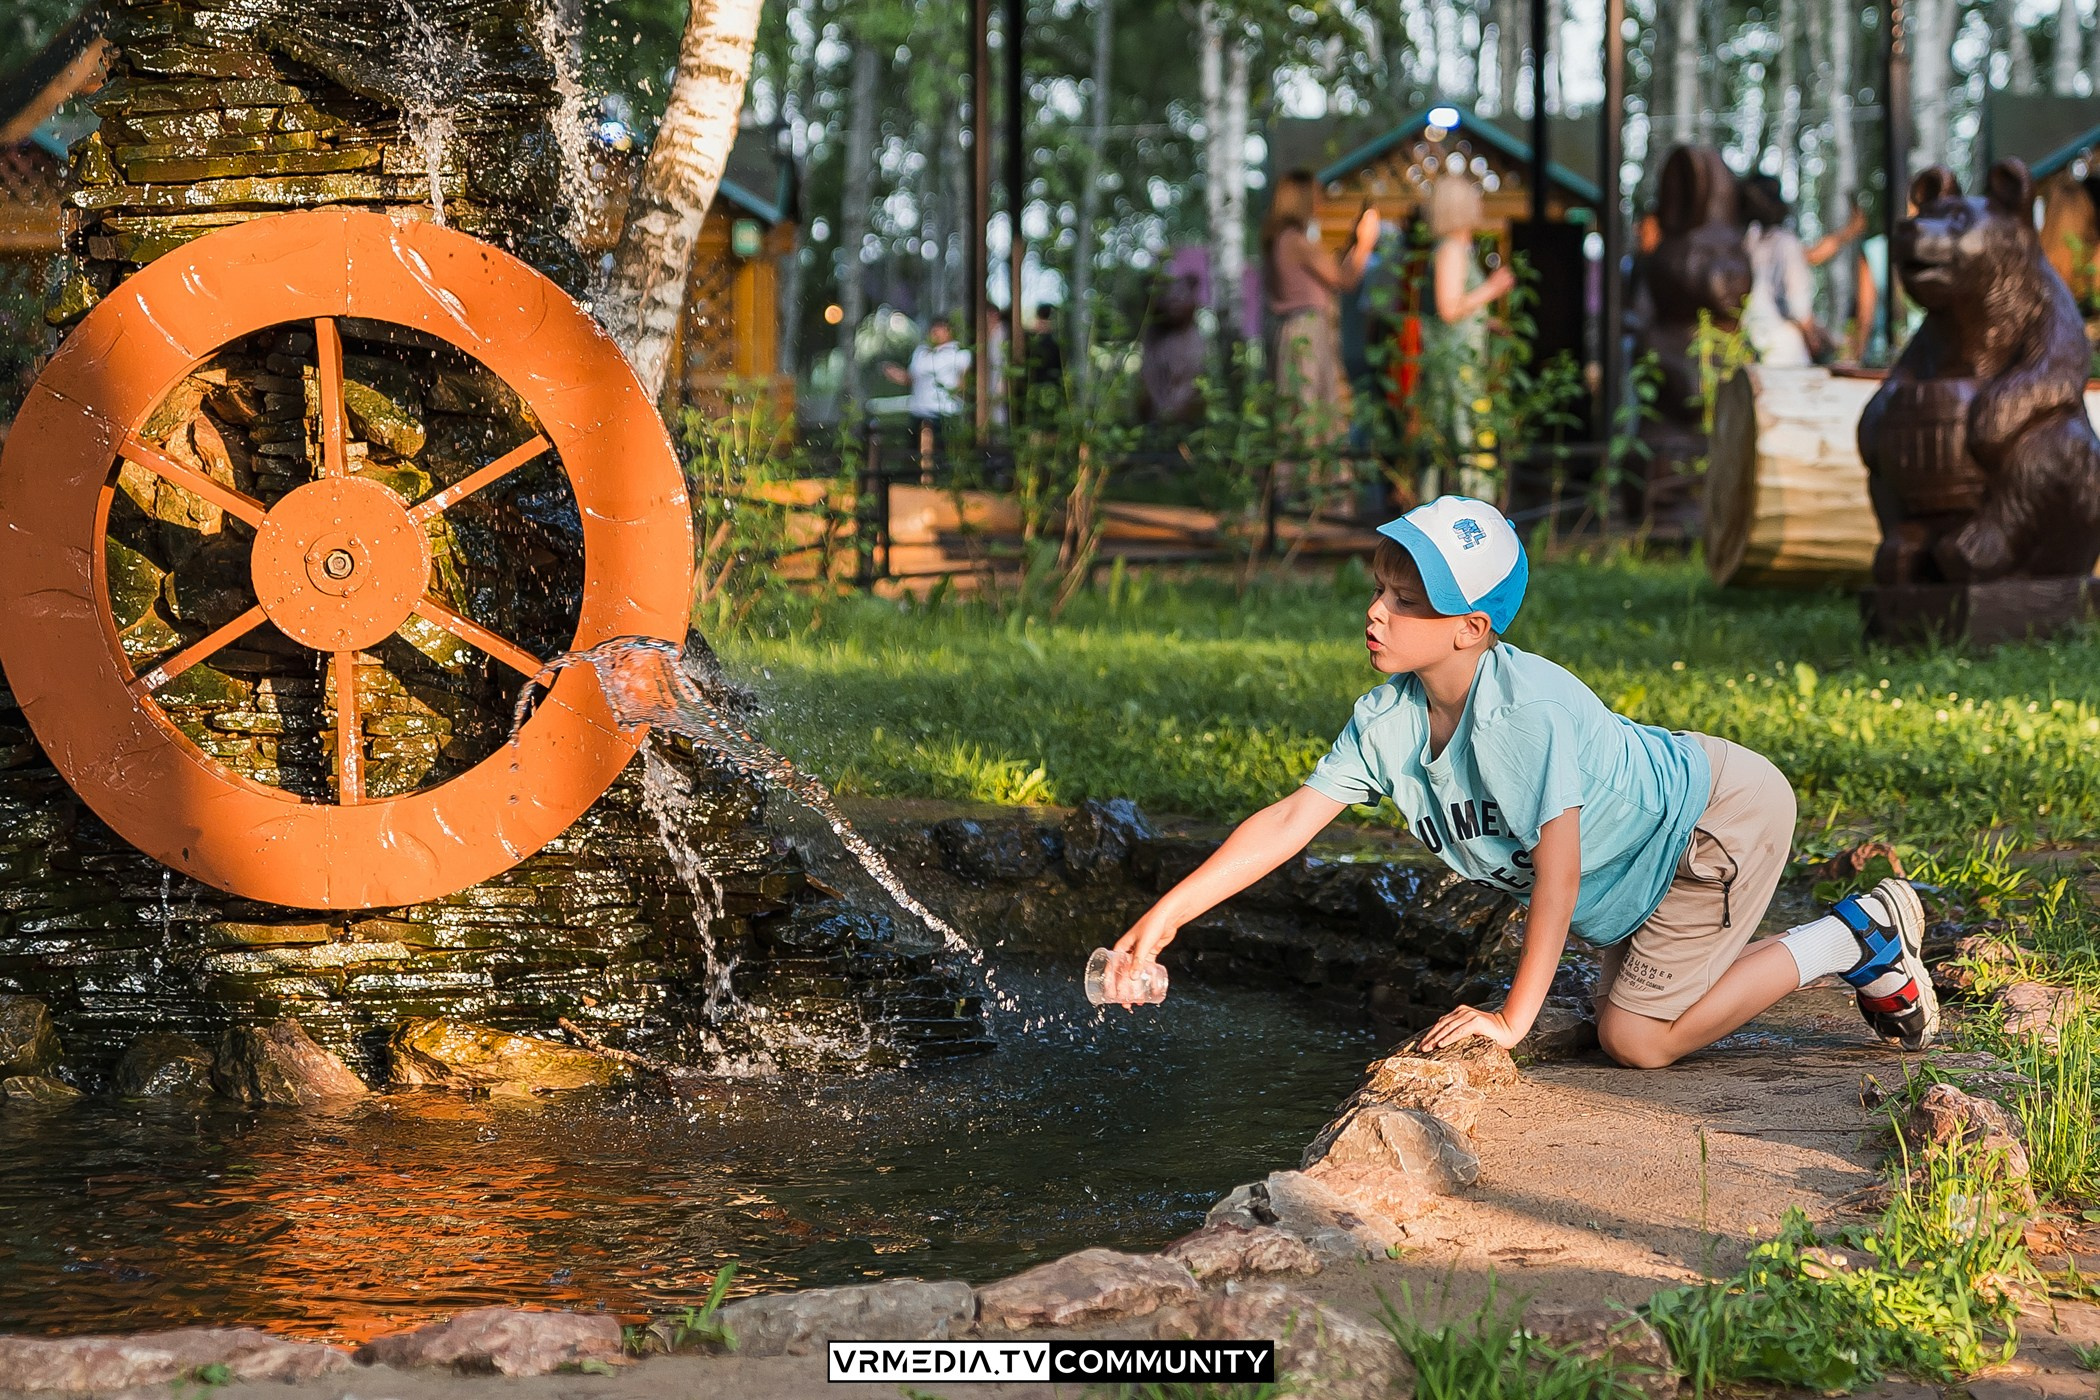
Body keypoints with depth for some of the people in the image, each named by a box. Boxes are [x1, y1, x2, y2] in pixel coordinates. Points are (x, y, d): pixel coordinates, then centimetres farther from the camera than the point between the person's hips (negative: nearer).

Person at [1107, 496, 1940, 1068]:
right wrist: (1168, 914, -16)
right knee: (1627, 1013, 17)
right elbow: (1292, 820, -9)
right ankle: (1863, 952, 27)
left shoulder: (1527, 710, -35)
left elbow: (1557, 870, -33)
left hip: (1723, 811, -9)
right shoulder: (1389, 720, -12)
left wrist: (1514, 1018, -30)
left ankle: (1855, 940, 0)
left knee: (1637, 1040, -12)